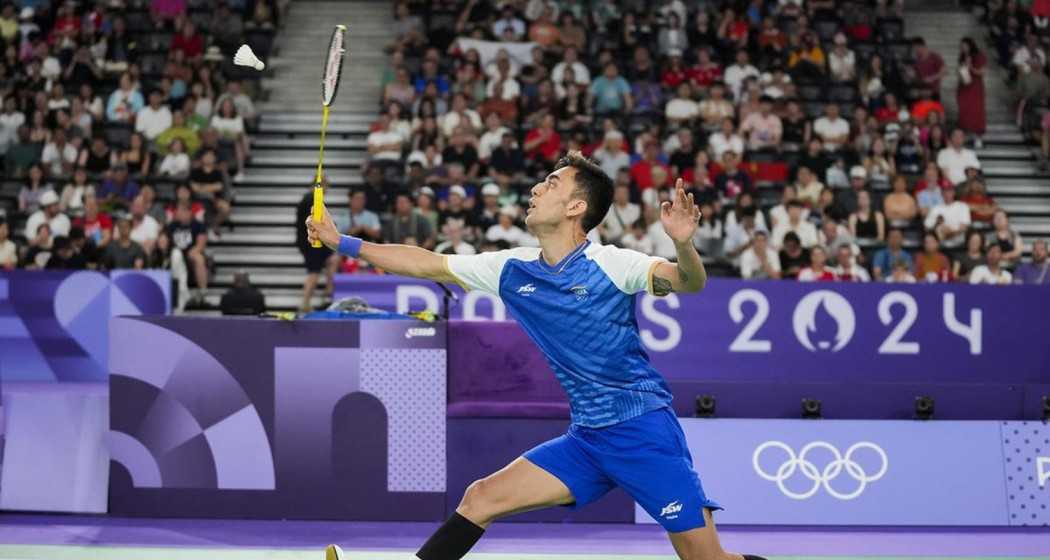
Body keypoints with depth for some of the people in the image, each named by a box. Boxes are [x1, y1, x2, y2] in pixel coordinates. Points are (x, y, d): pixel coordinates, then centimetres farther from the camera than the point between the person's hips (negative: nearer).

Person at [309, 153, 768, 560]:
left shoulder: (609, 264, -13)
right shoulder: (512, 269, 5)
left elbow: (689, 283, -24)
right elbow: (426, 264, 12)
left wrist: (683, 243, -46)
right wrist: (342, 243, 13)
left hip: (643, 430, -6)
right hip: (586, 439, 6)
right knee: (482, 498, -1)